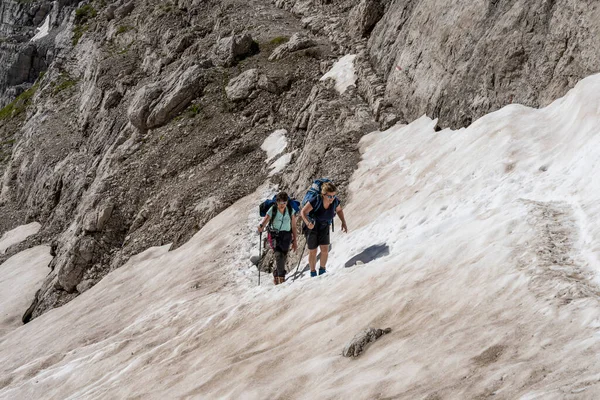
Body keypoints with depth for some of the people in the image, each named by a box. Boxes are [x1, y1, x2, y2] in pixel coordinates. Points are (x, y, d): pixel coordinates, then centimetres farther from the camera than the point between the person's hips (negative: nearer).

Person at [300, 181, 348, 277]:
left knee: (325, 250, -7)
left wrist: (343, 222, -8)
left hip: (324, 227, 3)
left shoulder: (335, 201, -19)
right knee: (313, 252, 4)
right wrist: (307, 222, -46)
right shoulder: (316, 200, -32)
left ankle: (322, 270, 17)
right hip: (311, 227, -3)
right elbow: (303, 212, -28)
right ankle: (313, 273, 24)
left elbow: (339, 210, 4)